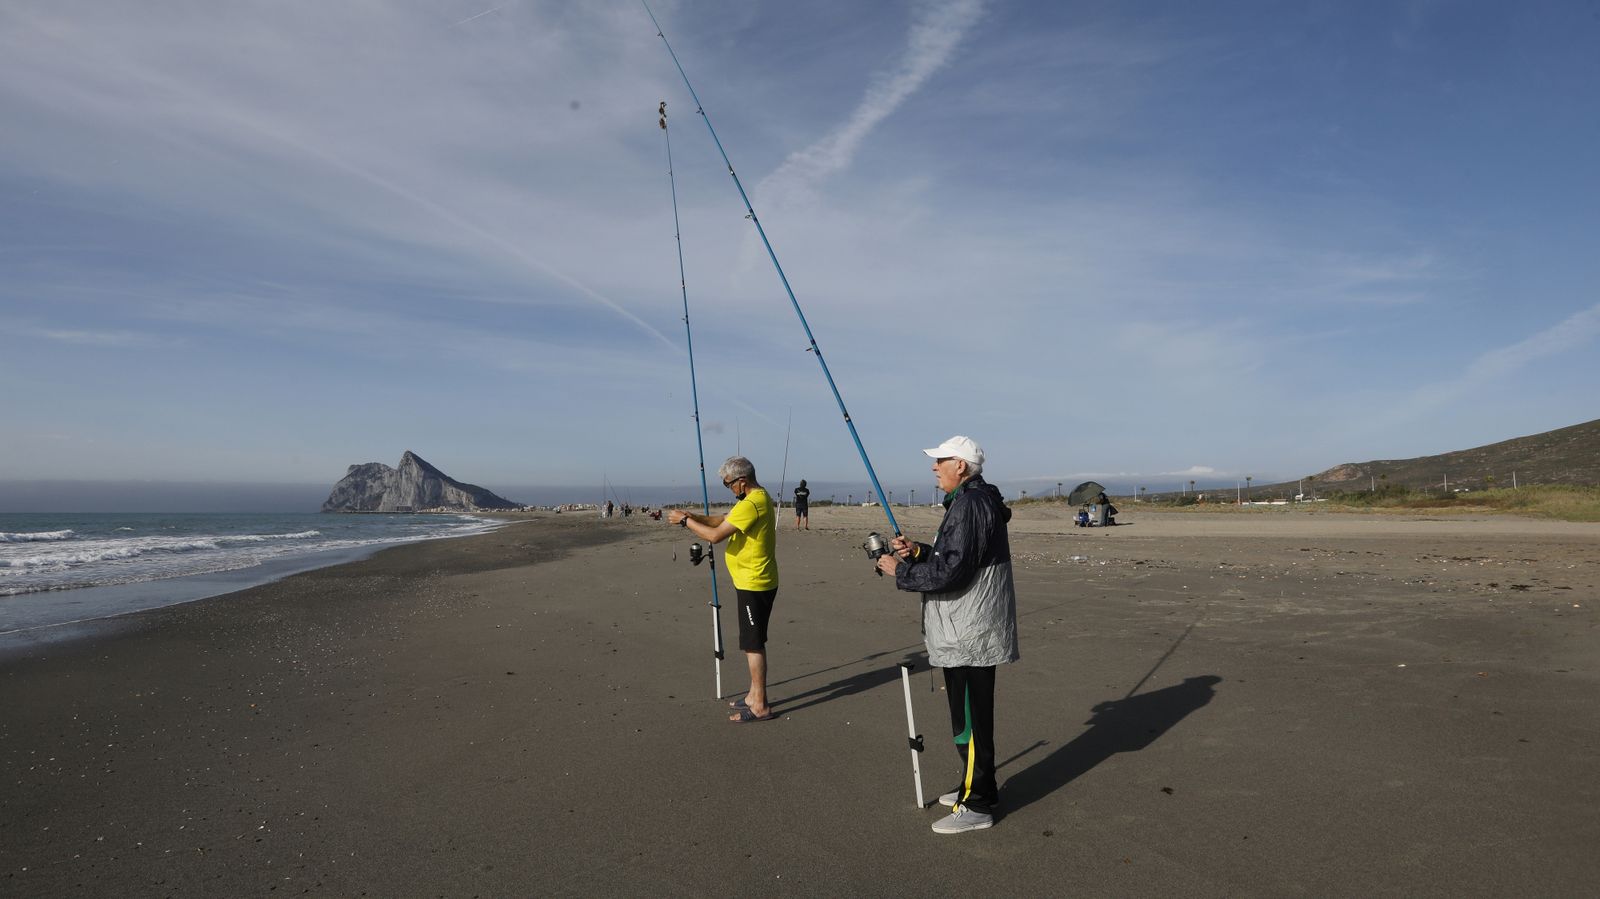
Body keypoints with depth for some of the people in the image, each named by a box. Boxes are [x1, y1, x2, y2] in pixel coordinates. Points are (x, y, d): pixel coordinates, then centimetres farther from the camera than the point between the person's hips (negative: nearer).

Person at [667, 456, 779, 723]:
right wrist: (693, 516, 2)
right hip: (757, 582, 10)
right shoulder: (758, 497, 11)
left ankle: (760, 706, 3)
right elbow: (723, 520, 15)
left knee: (753, 644, -3)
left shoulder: (751, 504, -22)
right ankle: (754, 696, 28)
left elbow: (715, 535, -24)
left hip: (754, 585, -10)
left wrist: (685, 521, -12)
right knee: (753, 642, 18)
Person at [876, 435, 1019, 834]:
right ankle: (976, 786, 32)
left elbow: (951, 572, -25)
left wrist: (901, 571, -15)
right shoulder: (974, 500, 15)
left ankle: (976, 805, 8)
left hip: (970, 635, -11)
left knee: (970, 718, -2)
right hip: (967, 632, 11)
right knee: (969, 714, 20)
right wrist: (918, 550, 7)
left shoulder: (970, 505, -20)